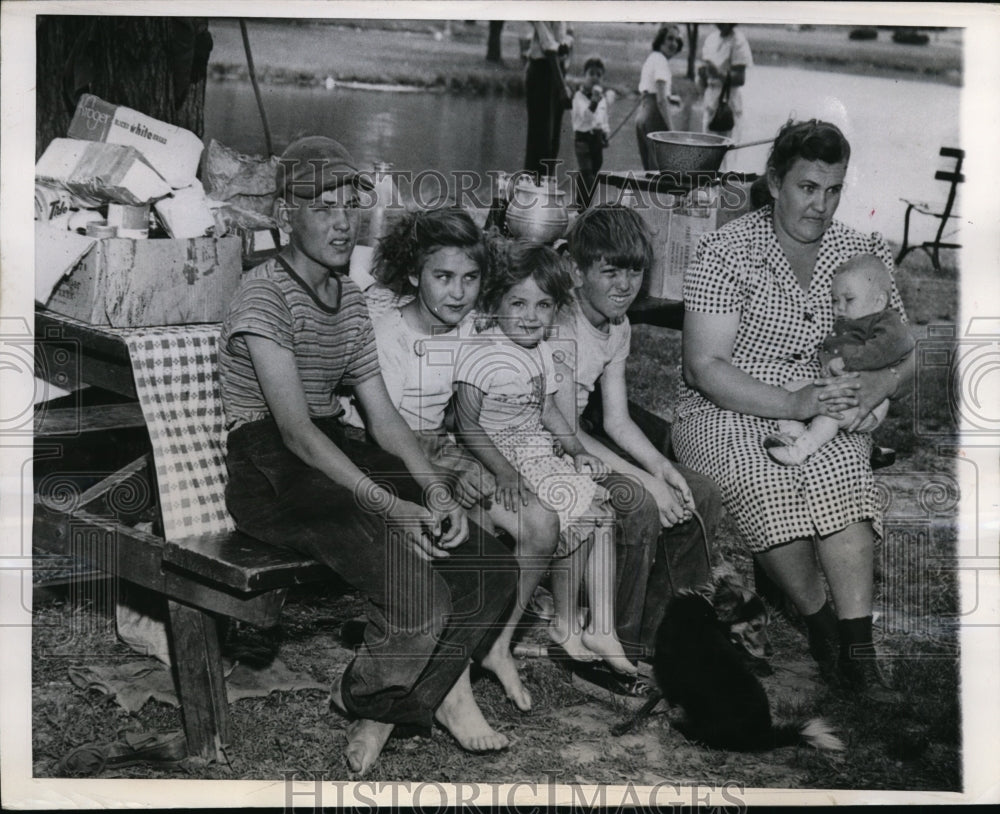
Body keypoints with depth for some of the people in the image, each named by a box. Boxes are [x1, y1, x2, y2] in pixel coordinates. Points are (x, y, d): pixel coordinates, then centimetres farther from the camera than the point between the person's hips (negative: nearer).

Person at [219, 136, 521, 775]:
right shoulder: (265, 293, -12)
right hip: (271, 472, -8)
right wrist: (390, 506, -30)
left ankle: (380, 706, 7)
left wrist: (435, 490, -9)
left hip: (335, 456, 8)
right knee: (420, 599, -28)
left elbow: (383, 415, 9)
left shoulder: (350, 297, 14)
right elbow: (295, 429, -22)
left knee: (491, 568, -5)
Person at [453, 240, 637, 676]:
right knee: (575, 516, -19)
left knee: (600, 509, -4)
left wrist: (577, 450, 5)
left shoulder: (542, 352, 10)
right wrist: (504, 473, -27)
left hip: (542, 452, 9)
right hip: (503, 457, -8)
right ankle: (565, 624, 1)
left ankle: (602, 629, 1)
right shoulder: (482, 357, -16)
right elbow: (467, 424, -19)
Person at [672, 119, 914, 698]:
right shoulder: (727, 252, -7)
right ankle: (823, 624, -16)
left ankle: (858, 648, -32)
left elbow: (905, 356, 10)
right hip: (727, 412, -3)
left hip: (824, 411, 3)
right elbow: (704, 367, -14)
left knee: (840, 466, -32)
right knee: (766, 479, -35)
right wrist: (793, 405, -25)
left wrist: (881, 384, -15)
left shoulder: (862, 253, 7)